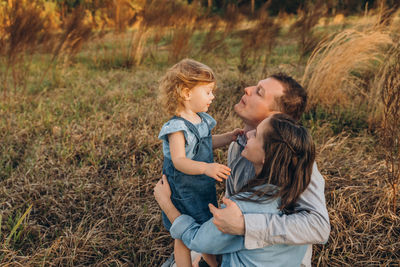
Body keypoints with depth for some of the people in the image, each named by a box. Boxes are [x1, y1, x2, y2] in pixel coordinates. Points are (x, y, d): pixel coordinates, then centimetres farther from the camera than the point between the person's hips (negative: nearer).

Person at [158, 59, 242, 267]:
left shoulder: (202, 119, 1)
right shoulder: (177, 127, -26)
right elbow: (179, 161, -33)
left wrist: (229, 136, 4)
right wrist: (205, 167, -47)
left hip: (204, 187, 8)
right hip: (183, 193, -8)